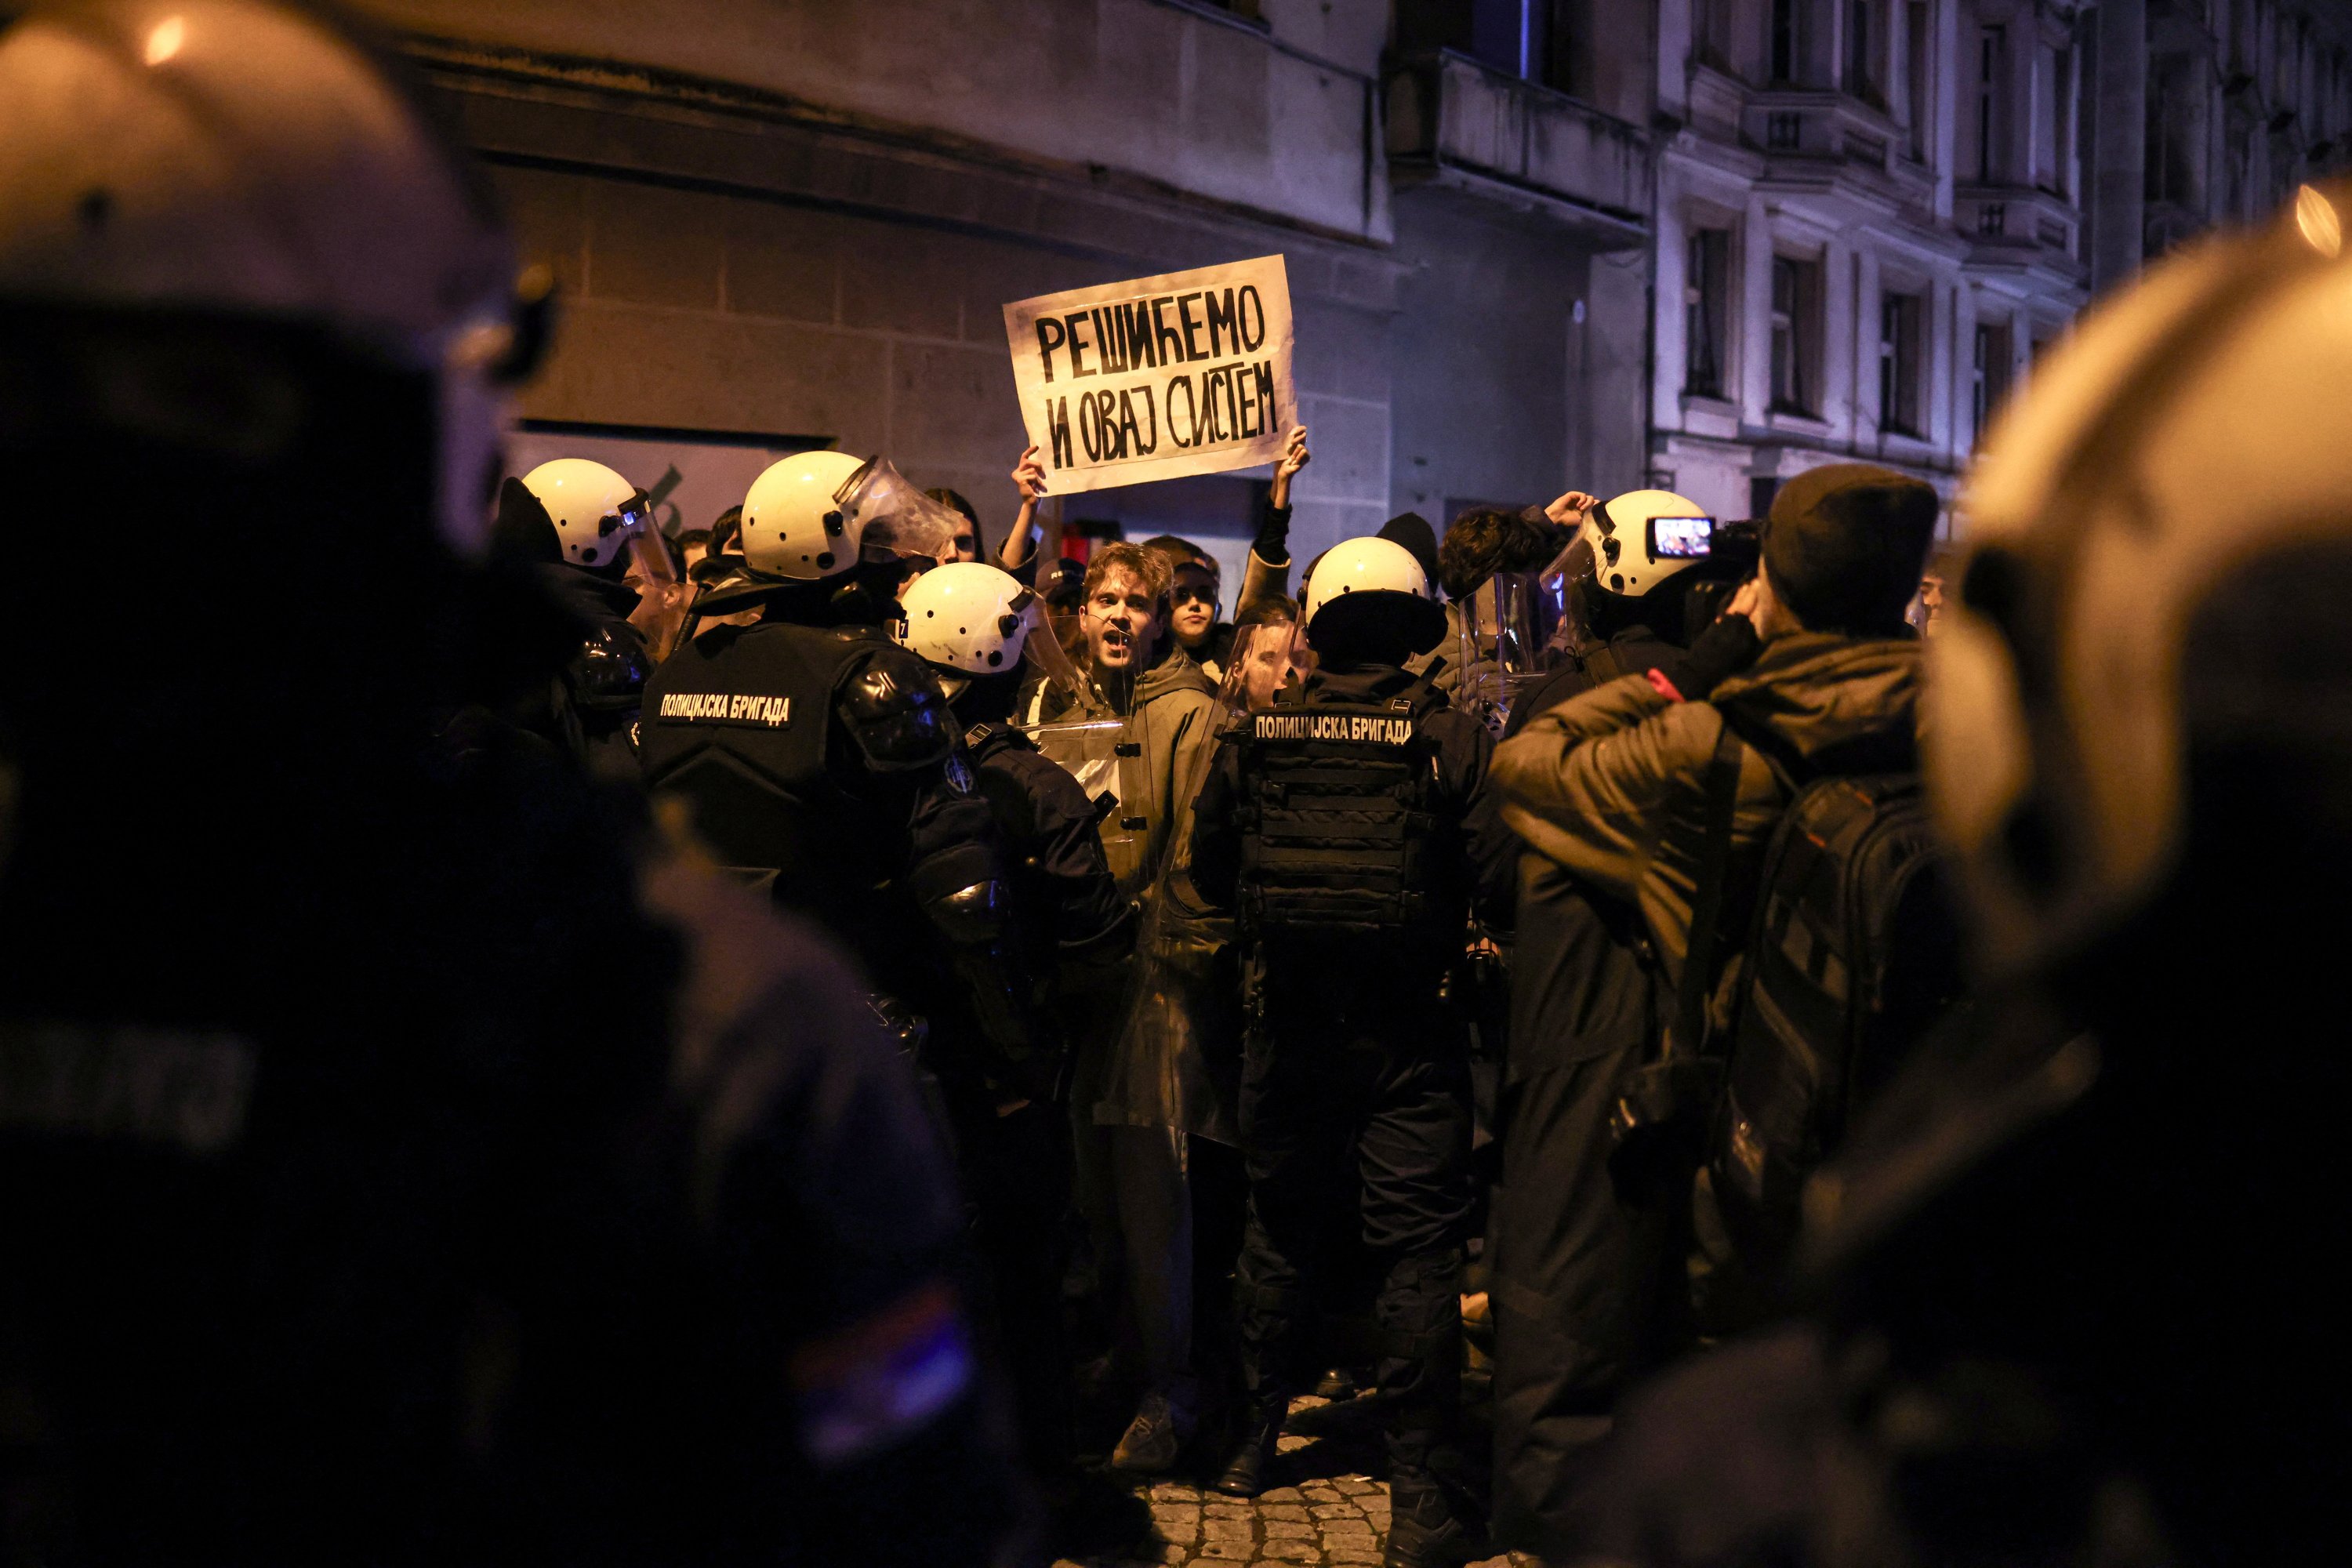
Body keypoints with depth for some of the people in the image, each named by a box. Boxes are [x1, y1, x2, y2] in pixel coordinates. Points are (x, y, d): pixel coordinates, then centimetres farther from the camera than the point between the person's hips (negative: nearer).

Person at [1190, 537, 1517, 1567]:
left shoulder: (1258, 737, -3)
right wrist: (1442, 907, 7)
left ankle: (1255, 1439, 32)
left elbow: (1210, 871, 7)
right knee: (1415, 1250, 1)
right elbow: (1503, 882, -15)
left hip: (1287, 1029, 3)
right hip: (1407, 1038, -3)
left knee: (1282, 1231, 18)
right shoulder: (1449, 739, -12)